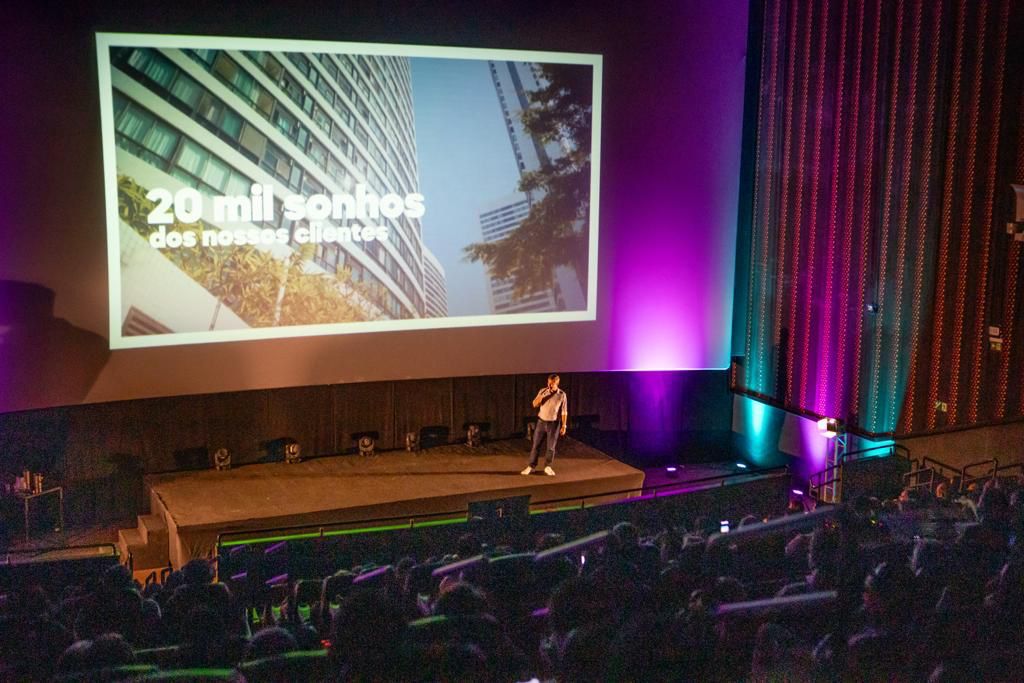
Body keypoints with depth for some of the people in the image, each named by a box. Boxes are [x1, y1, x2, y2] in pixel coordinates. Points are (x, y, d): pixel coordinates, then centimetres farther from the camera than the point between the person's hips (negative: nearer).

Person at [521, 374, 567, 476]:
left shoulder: (562, 395, -8)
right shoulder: (543, 391, -3)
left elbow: (564, 412, -4)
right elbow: (535, 404, -9)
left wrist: (563, 426, -6)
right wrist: (542, 395, -23)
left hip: (553, 424, -2)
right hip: (541, 422, 2)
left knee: (551, 447, 5)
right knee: (536, 445, 4)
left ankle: (547, 467, 21)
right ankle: (531, 467, 12)